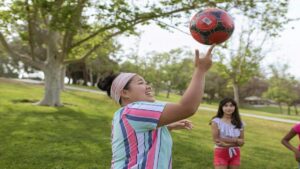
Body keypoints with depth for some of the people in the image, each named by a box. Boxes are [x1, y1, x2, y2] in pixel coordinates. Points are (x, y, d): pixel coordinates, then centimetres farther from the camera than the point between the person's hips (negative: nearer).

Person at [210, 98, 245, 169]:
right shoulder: (216, 121, -10)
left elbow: (241, 142, 0)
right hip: (221, 153, -4)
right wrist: (235, 142, -15)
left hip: (235, 154, 4)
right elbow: (216, 140, -14)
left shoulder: (239, 123, 2)